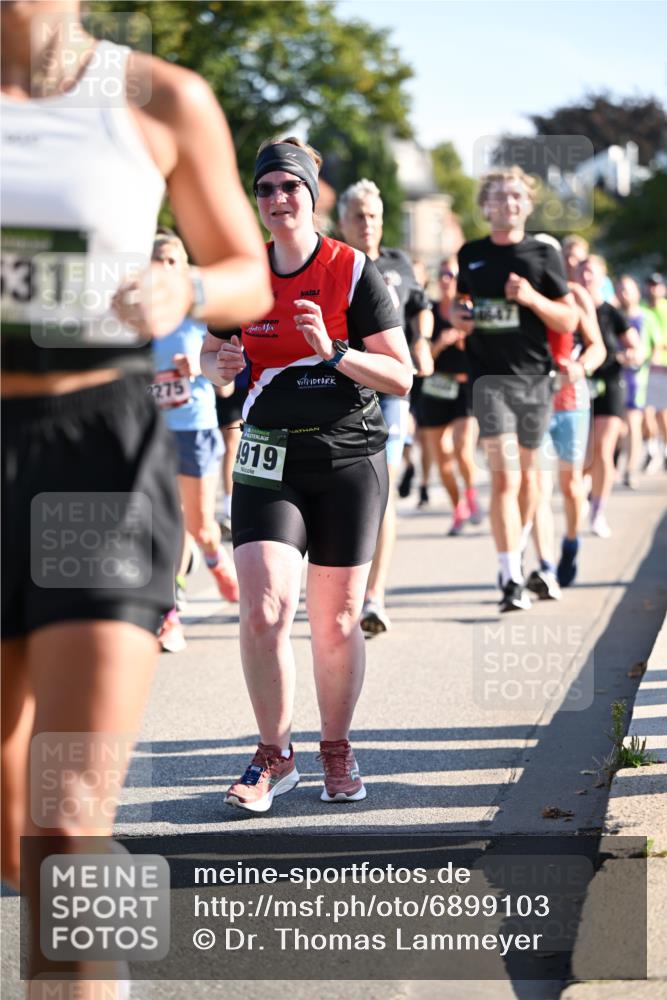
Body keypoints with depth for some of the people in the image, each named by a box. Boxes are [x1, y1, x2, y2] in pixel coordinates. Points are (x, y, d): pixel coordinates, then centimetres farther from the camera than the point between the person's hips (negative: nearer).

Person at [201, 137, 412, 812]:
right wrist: (222, 365, -5)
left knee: (336, 622, 4)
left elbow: (400, 377, -7)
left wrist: (333, 351, -22)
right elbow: (209, 356, 19)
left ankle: (337, 750, 24)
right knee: (263, 610, -12)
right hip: (269, 461, 2)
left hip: (349, 459, -2)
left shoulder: (353, 271, -4)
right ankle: (273, 755, 5)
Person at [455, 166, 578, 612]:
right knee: (504, 478, -12)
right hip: (490, 377, -1)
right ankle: (512, 580, -15)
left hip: (535, 376, 1)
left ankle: (517, 554, 36)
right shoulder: (471, 255, 8)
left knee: (527, 472, 14)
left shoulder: (543, 255, 2)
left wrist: (532, 298, -15)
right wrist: (460, 316, 2)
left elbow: (568, 322, 0)